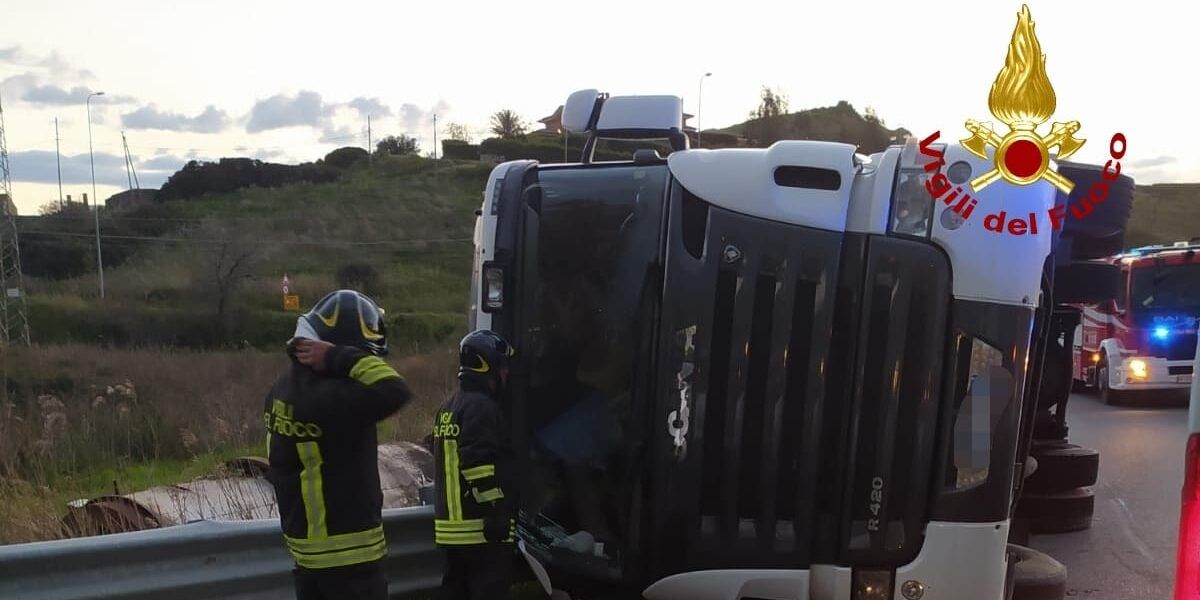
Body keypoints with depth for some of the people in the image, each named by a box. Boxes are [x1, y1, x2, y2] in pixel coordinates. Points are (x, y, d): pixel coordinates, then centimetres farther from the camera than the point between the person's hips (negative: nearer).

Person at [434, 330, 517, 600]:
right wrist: (497, 511, -20)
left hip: (452, 526, 10)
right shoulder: (481, 407, -14)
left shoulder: (448, 409, 18)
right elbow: (479, 465, -23)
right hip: (480, 528, -10)